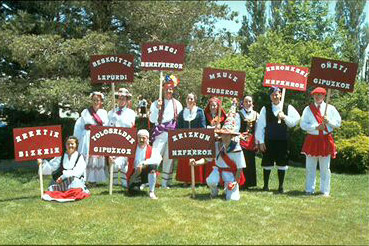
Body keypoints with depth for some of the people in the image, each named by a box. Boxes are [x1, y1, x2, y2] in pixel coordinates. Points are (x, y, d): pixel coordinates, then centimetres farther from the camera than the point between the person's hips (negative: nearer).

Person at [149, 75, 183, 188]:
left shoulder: (177, 104, 11)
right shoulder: (156, 103, 5)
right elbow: (152, 120, -4)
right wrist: (158, 108, -16)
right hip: (160, 134, -2)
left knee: (169, 158, 5)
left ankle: (165, 182, 15)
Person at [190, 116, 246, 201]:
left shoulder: (236, 148, -17)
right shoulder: (216, 145, -8)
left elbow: (240, 168, -11)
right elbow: (206, 159, -3)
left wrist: (236, 182, -19)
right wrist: (196, 163, -20)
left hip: (231, 173, -1)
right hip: (218, 170, 2)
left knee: (232, 199, -15)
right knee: (211, 181, -32)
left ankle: (228, 187, 22)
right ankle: (214, 192, 5)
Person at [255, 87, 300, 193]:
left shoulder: (288, 108, 5)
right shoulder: (265, 109, 5)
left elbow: (296, 120, 1)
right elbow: (260, 125, 3)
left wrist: (284, 117, -13)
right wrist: (260, 141, -2)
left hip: (283, 141, 0)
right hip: (268, 141, 0)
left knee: (282, 164, 5)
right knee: (267, 164, 5)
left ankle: (281, 186, 15)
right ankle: (265, 185, 17)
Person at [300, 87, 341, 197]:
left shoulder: (330, 108, 6)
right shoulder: (308, 109, 5)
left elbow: (338, 123, 5)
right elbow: (303, 124, -1)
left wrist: (328, 121, -13)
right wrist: (316, 127, -13)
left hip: (326, 140, -1)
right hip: (312, 140, 1)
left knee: (325, 168, 5)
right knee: (310, 167, 5)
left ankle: (325, 191, 14)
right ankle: (309, 190, 15)